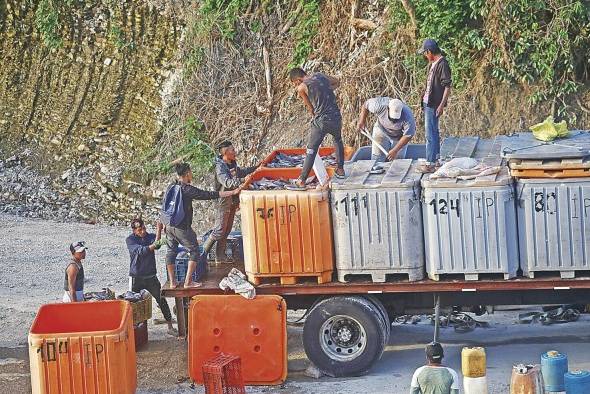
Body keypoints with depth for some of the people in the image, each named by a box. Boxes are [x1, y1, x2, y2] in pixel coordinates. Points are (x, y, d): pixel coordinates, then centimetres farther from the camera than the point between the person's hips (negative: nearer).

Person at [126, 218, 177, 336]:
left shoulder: (151, 236, 2)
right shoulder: (130, 240, -5)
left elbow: (156, 246, -20)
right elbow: (141, 251, -22)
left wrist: (159, 231, -33)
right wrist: (155, 244, -36)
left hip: (151, 276, 2)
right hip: (136, 277, -2)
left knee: (162, 300, -2)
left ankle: (170, 327, 3)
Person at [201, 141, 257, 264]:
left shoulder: (232, 164, 10)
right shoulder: (220, 167, -18)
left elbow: (241, 172, 30)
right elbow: (227, 183, -33)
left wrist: (255, 168, 29)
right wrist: (242, 180, -43)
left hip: (233, 202, 9)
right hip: (224, 201, -9)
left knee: (227, 230, 11)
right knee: (220, 230, -8)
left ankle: (220, 256, 16)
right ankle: (203, 253, 2)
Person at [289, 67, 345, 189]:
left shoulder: (301, 88, -6)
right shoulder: (320, 76, 10)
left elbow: (310, 107, 1)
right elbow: (337, 82, 26)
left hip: (320, 121, -5)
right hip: (336, 118, 5)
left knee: (311, 151, 2)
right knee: (338, 140, 33)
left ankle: (302, 181, 1)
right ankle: (340, 169, 35)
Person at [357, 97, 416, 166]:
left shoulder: (407, 117, -36)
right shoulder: (380, 105, -33)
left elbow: (408, 135, -27)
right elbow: (366, 104, -13)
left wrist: (395, 150, -31)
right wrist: (362, 120, -8)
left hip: (398, 137, -1)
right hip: (381, 131, 1)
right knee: (376, 159, -7)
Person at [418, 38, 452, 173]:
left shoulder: (442, 64, -18)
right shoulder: (433, 63, 10)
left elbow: (447, 87, -19)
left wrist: (441, 105, -22)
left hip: (434, 105, -10)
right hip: (428, 103, 10)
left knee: (430, 134, -8)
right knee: (434, 132, 19)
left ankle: (430, 164, -5)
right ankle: (435, 158, 30)